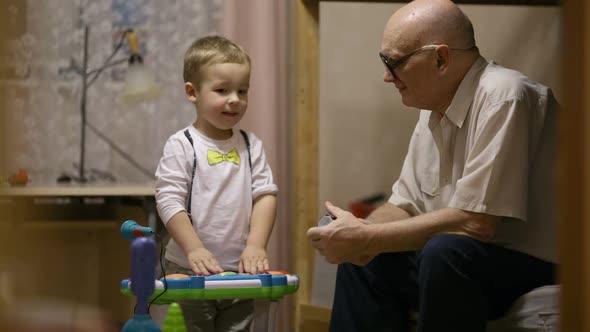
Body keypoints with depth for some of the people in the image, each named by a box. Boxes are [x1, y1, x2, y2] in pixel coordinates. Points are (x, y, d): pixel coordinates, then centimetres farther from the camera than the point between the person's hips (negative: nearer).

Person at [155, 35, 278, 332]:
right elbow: (169, 201, -13)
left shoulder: (250, 145, 6)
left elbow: (265, 194, 2)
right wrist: (195, 249, -23)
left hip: (239, 271, 4)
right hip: (190, 272, -4)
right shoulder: (181, 146, -7)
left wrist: (255, 245, -12)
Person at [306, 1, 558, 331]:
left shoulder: (503, 99, -22)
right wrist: (360, 234, -10)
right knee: (368, 259, 10)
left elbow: (475, 222, -27)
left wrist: (367, 238, -20)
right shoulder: (436, 109, 6)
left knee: (444, 252, -31)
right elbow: (406, 205, 12)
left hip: (538, 266, -9)